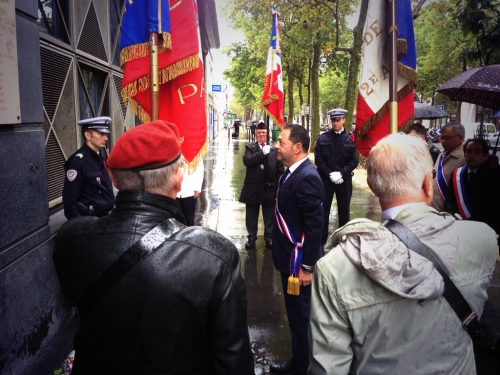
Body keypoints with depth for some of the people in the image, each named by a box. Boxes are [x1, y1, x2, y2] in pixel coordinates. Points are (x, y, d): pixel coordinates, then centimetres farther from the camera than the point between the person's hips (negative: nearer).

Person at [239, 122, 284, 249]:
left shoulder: (274, 149, 2)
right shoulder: (250, 147, 1)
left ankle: (269, 238, 23)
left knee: (269, 217, 10)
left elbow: (280, 168, 3)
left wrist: (279, 185, -3)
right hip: (253, 187, 0)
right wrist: (262, 153, -22)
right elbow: (247, 161, -18)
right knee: (251, 216, 11)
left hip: (269, 188, 0)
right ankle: (251, 238, 25)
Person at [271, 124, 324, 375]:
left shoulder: (306, 177, -24)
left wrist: (307, 267, -20)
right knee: (296, 314, 22)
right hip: (290, 259, 10)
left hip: (299, 262, -10)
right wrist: (295, 262, 18)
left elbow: (314, 226, -24)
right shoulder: (292, 172, 6)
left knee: (301, 317, 8)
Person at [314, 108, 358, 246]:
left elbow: (354, 160, -3)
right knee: (323, 209, 5)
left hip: (344, 179, 0)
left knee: (344, 210, 9)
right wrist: (330, 174, -12)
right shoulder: (322, 138, 1)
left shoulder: (351, 138, -2)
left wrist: (341, 173, -14)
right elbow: (318, 160, -2)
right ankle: (321, 239, 15)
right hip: (325, 178, 1)